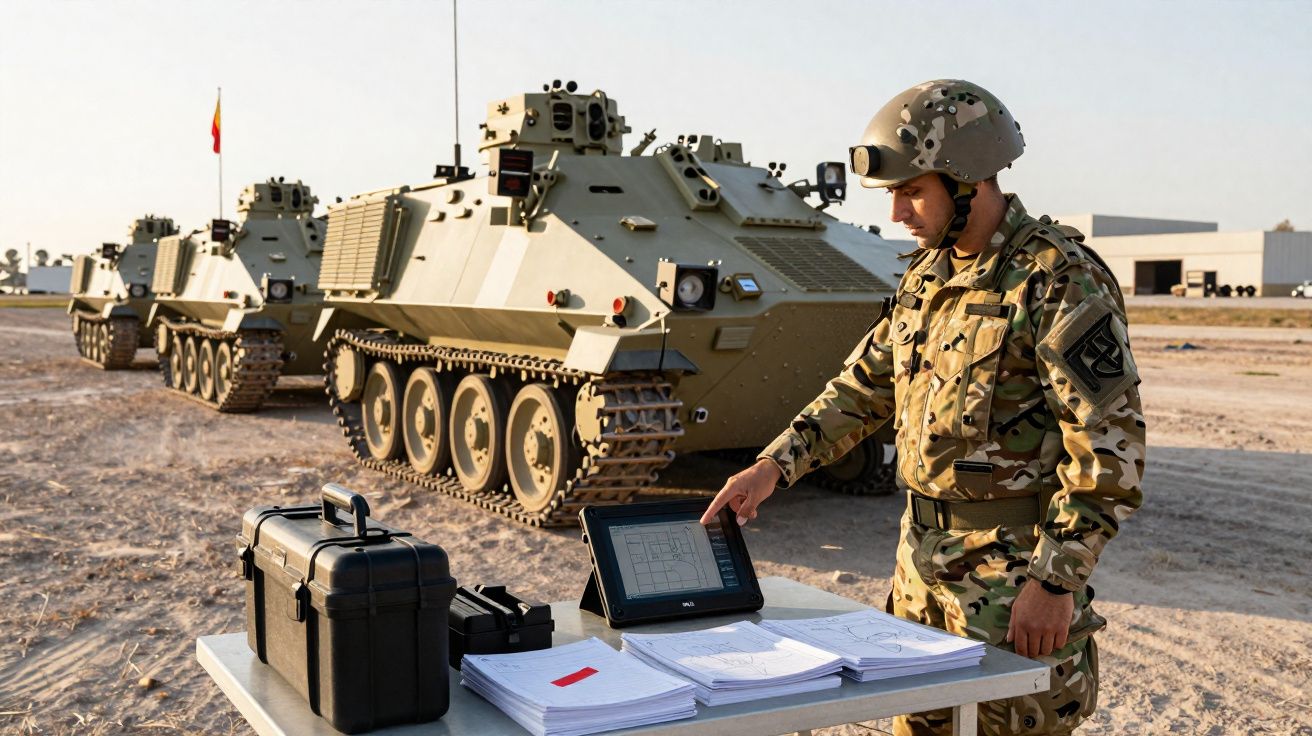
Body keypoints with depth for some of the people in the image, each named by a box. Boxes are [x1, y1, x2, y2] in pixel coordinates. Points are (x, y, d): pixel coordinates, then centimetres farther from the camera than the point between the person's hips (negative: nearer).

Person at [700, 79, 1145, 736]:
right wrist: (774, 466, 3)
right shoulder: (926, 277, 9)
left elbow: (1110, 449, -19)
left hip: (1014, 576, -7)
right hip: (922, 563, 8)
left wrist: (1055, 582, -20)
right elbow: (864, 386, 15)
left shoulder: (1061, 280, -16)